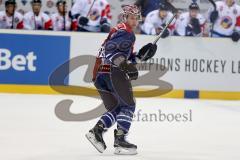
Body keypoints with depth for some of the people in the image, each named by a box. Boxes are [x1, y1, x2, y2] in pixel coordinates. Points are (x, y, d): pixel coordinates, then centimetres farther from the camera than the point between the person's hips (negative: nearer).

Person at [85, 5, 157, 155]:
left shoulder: (119, 31, 28)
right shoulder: (125, 31, -5)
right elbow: (110, 50, -20)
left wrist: (141, 55, 17)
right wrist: (125, 65, -29)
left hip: (99, 75, 10)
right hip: (112, 72, -10)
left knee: (115, 109, 15)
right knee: (128, 105, -3)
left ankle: (96, 131, -2)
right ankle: (120, 140, -11)